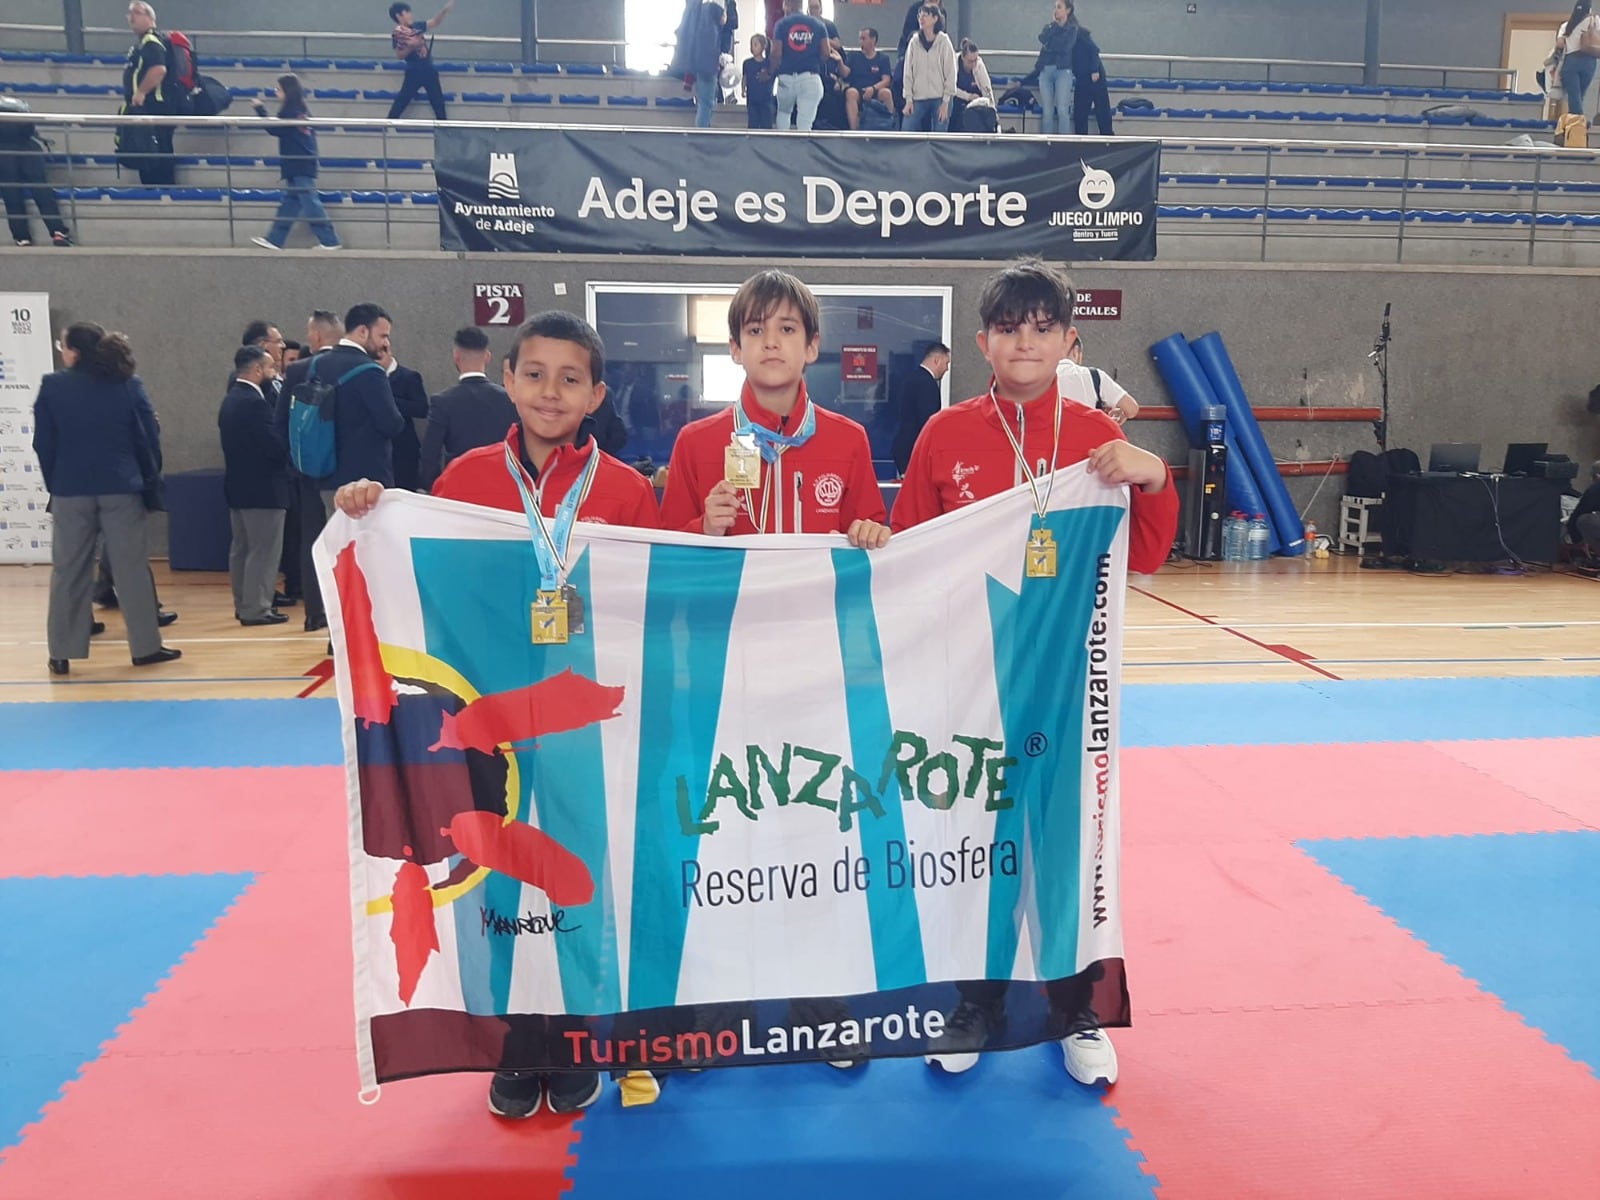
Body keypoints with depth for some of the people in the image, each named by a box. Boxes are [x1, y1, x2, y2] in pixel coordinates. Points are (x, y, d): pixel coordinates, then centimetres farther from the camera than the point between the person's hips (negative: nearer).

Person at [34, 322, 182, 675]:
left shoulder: (53, 386, -3)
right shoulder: (128, 385, -1)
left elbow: (43, 443, 1)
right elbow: (148, 437, -1)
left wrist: (55, 483, 11)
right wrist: (148, 479, 9)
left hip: (70, 490, 0)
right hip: (121, 488, 0)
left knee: (68, 571, 7)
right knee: (131, 567, 6)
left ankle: (62, 653, 10)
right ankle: (145, 646, 9)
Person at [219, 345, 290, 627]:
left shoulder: (231, 399, 12)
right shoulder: (254, 402, -19)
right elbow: (274, 446, -23)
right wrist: (293, 456, -4)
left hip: (238, 484, 10)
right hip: (261, 487, -10)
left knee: (242, 548, 15)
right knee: (263, 550, -4)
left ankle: (244, 604, 23)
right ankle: (256, 608, -1)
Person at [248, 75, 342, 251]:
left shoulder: (291, 111, -13)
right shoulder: (302, 110, 12)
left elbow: (275, 129, -15)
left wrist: (260, 109, -9)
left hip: (299, 166, -9)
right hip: (304, 164, 9)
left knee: (310, 203, -7)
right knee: (289, 203, 9)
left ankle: (330, 241, -5)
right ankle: (274, 240, 13)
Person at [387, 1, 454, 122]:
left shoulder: (416, 26, 10)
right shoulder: (397, 33, -7)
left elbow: (435, 22, 13)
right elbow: (399, 55, -13)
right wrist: (411, 46, -24)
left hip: (429, 69, 6)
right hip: (414, 72, -6)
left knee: (438, 99, 11)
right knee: (402, 99, -1)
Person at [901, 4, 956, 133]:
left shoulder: (943, 42, -4)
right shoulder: (914, 42, 3)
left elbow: (950, 73, -4)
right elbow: (907, 73, 5)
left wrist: (945, 102, -9)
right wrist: (908, 99, -1)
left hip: (940, 99, -3)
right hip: (918, 98, 3)